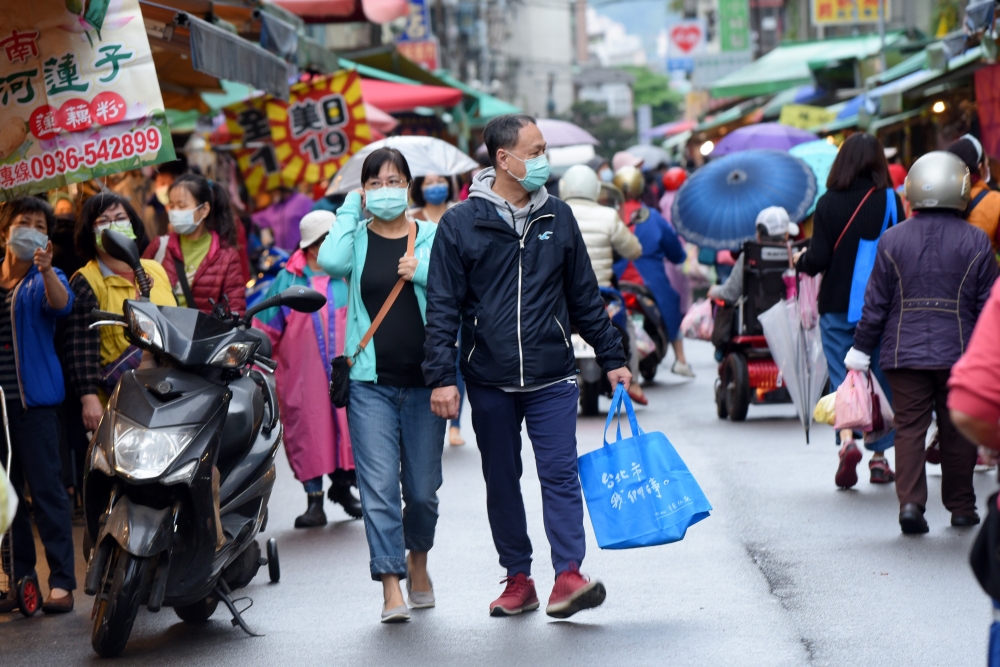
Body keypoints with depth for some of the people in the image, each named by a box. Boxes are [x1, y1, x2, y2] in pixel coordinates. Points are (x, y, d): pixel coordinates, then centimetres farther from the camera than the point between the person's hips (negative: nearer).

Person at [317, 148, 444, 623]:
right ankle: (391, 586, -8)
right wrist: (349, 210, -6)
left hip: (423, 378, 1)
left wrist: (422, 272, -17)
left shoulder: (432, 236, 8)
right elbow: (331, 262, -17)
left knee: (423, 489, 7)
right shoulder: (357, 237, 6)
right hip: (370, 381, -1)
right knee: (379, 486, -10)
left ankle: (417, 559, 34)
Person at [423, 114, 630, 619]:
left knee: (560, 474, -8)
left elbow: (585, 296, 14)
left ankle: (568, 575, -11)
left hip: (552, 378, 1)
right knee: (501, 483, 8)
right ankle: (518, 578, 17)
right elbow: (443, 307, -2)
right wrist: (441, 376, -10)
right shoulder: (461, 224, -2)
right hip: (489, 382, -1)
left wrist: (611, 358, 14)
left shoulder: (558, 217, 7)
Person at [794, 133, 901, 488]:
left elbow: (817, 260, -8)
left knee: (842, 379, 3)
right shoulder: (891, 201, -5)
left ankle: (847, 442, -21)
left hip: (837, 307, -1)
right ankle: (879, 457, 16)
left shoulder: (829, 202, -6)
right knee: (882, 379, 12)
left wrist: (800, 260, 13)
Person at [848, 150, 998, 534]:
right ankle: (961, 507, 18)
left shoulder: (892, 240, 0)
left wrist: (861, 348, 11)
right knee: (957, 430, 10)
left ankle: (910, 502, -12)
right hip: (959, 354, 0)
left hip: (904, 353, 1)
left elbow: (876, 302, 2)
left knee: (909, 427, 3)